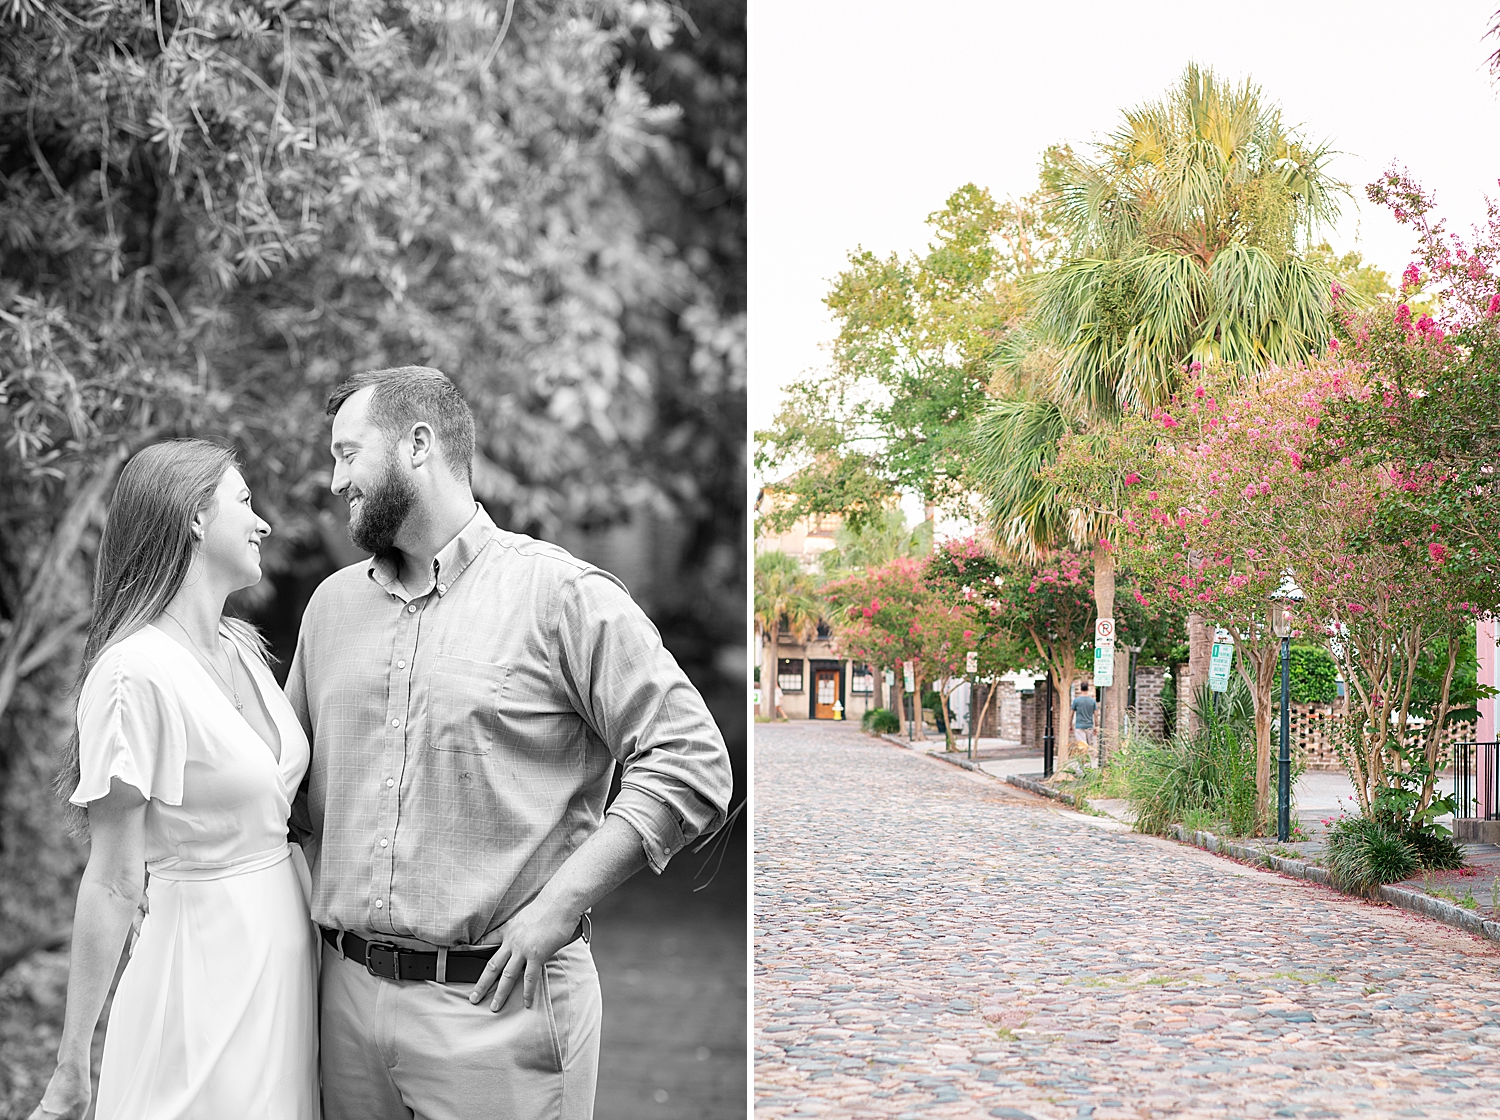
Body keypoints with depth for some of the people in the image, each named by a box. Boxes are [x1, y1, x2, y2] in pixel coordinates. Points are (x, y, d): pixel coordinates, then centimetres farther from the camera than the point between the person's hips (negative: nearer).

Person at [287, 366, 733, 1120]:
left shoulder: (563, 596, -7)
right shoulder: (333, 604, 12)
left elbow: (691, 763, -11)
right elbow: (293, 772, 20)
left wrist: (558, 903, -16)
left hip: (498, 998, -5)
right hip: (347, 992, 5)